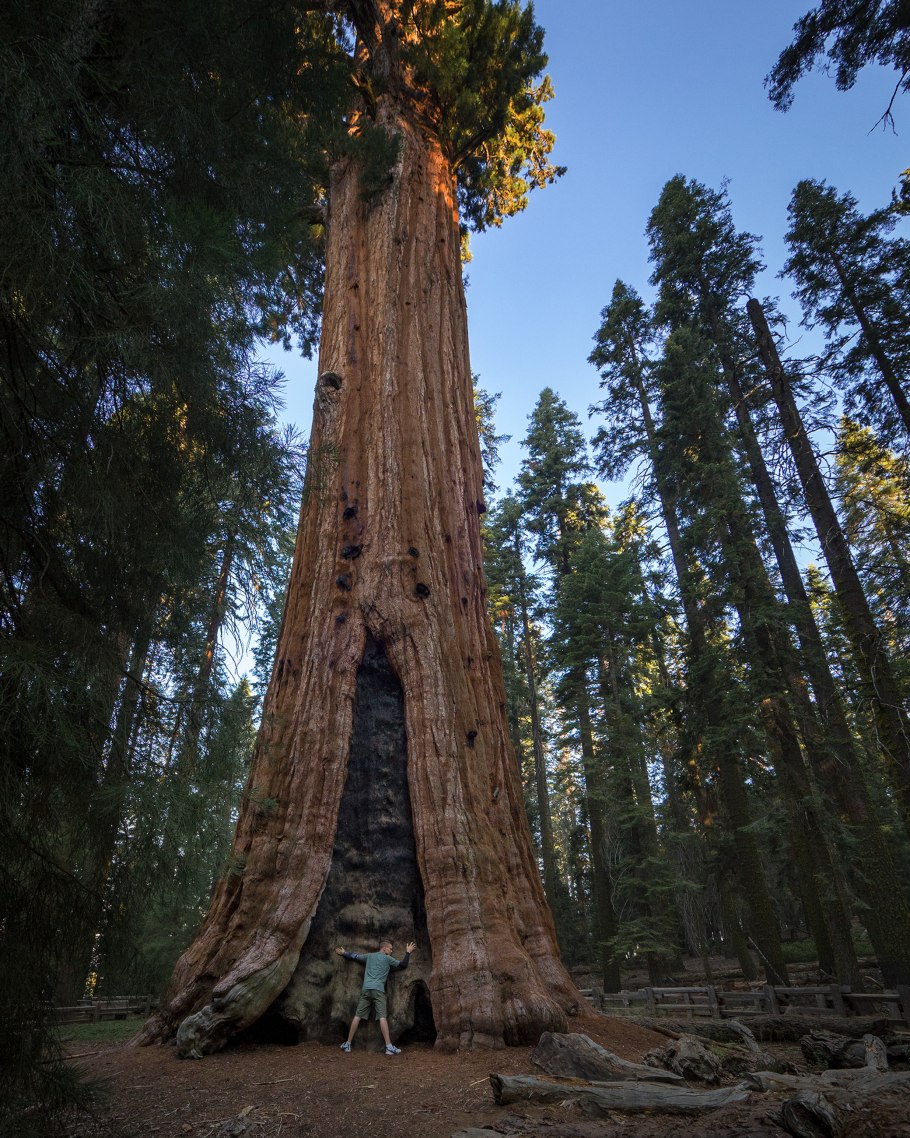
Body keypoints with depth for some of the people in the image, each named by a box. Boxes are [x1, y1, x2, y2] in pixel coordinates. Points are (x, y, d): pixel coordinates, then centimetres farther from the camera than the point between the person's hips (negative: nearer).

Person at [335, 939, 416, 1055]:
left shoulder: (369, 956, 20)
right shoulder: (387, 958, 8)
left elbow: (354, 956, 29)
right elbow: (403, 965, 12)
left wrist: (344, 953, 45)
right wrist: (408, 952, 25)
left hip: (366, 989, 4)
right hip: (378, 990, -4)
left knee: (357, 1016, 6)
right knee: (382, 1017, -10)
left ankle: (348, 1044, 9)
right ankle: (389, 1046, -14)